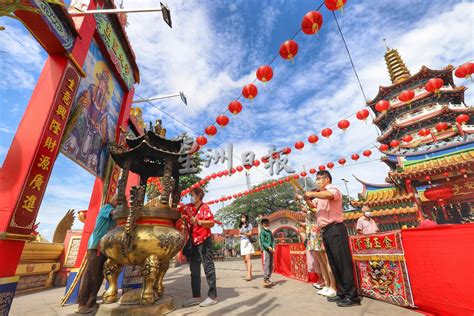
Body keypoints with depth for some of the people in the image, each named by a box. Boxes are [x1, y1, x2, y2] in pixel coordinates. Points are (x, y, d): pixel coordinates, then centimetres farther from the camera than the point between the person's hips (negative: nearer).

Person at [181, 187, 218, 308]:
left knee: (208, 267, -1)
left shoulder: (204, 207, -10)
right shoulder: (188, 207, 10)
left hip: (204, 241, -8)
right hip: (194, 242, 8)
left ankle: (212, 296, 8)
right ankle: (196, 297, 23)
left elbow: (212, 223, -17)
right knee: (194, 270, 12)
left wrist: (198, 222, -25)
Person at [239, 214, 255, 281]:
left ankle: (249, 275, -19)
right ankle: (250, 274, 12)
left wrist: (245, 233, -23)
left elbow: (250, 234, -7)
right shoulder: (241, 226, 17)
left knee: (248, 259, -15)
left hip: (247, 242, -6)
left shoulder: (249, 225, -1)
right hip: (242, 243, 6)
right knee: (245, 260, 6)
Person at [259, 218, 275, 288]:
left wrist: (273, 247, -4)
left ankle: (268, 279, 21)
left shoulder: (270, 232, 16)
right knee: (266, 265, -10)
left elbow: (273, 240, 12)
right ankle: (265, 280, -7)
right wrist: (268, 247, -24)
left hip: (271, 250, 7)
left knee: (271, 265, 11)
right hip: (266, 250, -7)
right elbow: (262, 242, -11)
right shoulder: (262, 232, -5)